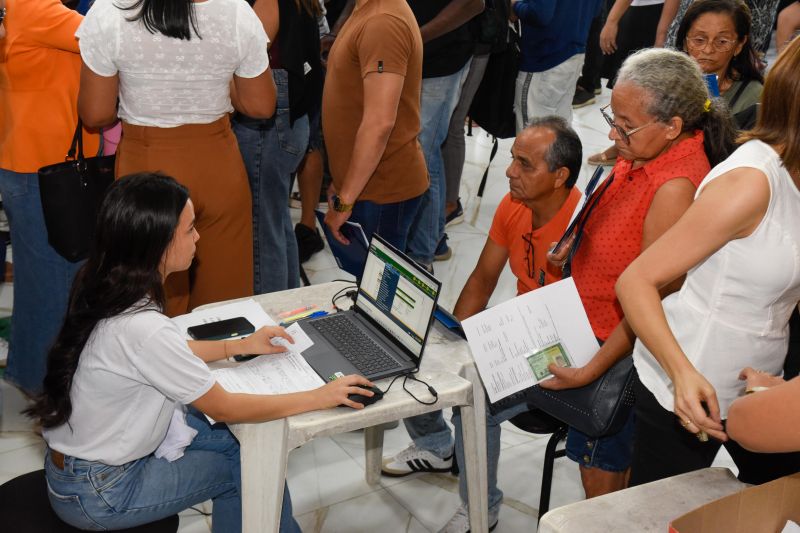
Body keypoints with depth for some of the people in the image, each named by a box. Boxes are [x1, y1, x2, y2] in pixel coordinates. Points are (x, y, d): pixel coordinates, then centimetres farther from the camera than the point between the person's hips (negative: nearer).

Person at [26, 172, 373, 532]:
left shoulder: (106, 289, -7)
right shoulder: (142, 327, -33)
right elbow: (225, 408, -20)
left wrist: (240, 346, 11)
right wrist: (320, 397, -11)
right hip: (97, 494, -7)